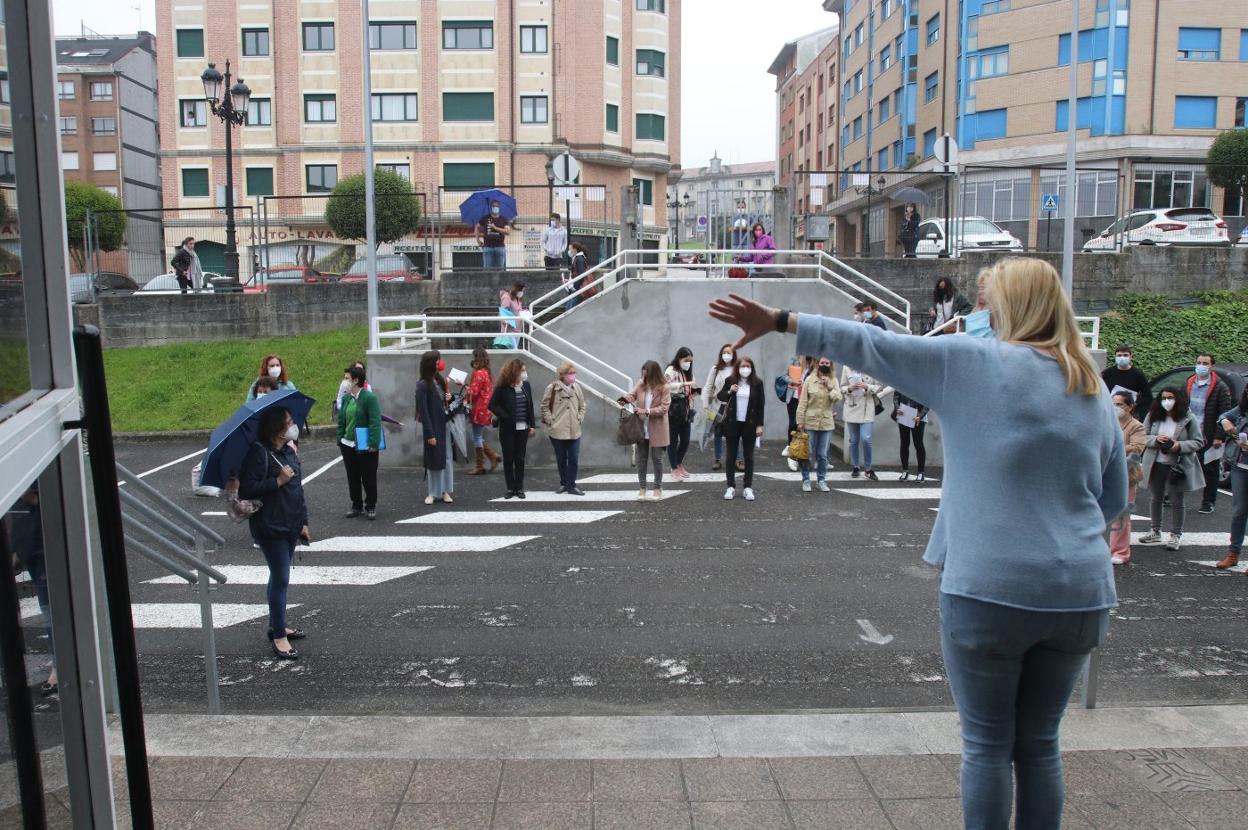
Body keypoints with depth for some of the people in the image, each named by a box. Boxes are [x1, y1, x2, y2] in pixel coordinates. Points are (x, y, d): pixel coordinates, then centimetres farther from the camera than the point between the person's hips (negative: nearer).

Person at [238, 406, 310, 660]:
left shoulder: (289, 450, 9)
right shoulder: (259, 452, -16)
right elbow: (247, 490, -21)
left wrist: (303, 521, 16)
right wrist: (278, 481, -23)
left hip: (291, 525, 8)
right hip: (270, 527, -8)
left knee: (279, 576, 18)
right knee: (281, 579, -5)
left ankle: (276, 626, 32)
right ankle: (279, 637, 4)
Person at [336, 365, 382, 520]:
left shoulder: (370, 398, -14)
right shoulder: (346, 398, 5)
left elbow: (375, 422, -17)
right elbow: (341, 420, 11)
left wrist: (374, 444, -21)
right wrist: (340, 440, 5)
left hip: (366, 447, -6)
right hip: (348, 445, 6)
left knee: (368, 478, 6)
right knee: (352, 478, 13)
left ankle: (370, 507, 19)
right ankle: (356, 506, 26)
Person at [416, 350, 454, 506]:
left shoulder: (440, 380, 6)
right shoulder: (422, 385, -13)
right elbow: (423, 411, -15)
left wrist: (449, 398, -5)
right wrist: (430, 434, -16)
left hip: (444, 424, 6)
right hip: (432, 427, -6)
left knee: (446, 457, 7)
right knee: (433, 459, 4)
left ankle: (445, 490, 15)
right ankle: (433, 493, 16)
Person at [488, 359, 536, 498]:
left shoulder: (526, 385, 3)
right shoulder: (502, 387, -10)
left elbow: (530, 406, 8)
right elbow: (492, 405, -9)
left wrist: (532, 424, 5)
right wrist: (505, 417, -14)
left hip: (522, 428, 3)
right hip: (508, 428, -3)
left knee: (520, 458, 7)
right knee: (508, 458, 5)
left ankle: (519, 488, 14)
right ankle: (510, 488, 14)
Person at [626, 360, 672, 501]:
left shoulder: (664, 388, -12)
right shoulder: (641, 384, 1)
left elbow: (664, 408, -16)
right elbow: (632, 395, 3)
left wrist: (647, 411, -23)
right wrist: (625, 399, -20)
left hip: (657, 430, -4)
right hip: (641, 428, 4)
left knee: (656, 458, 5)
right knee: (641, 458, 9)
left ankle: (658, 488, 18)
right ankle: (642, 488, 19)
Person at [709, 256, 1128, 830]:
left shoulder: (973, 362, -8)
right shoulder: (1094, 390, 10)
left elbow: (870, 347, -8)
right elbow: (1114, 498, 18)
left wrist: (779, 322, -3)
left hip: (989, 589, -5)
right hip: (1080, 593, 5)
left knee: (987, 744, 10)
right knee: (1040, 743, 17)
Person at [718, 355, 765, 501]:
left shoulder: (757, 383, -5)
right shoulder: (730, 381, -3)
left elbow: (761, 405, -2)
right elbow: (720, 396, 9)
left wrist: (760, 425, -6)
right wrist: (729, 392, -13)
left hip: (750, 424, -1)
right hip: (732, 423, 1)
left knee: (749, 456, 7)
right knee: (731, 456, 6)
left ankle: (748, 487, 14)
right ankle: (731, 486, 14)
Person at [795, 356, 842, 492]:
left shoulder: (833, 381, 4)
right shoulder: (809, 380, -3)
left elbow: (837, 398, -8)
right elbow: (802, 402, -3)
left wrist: (829, 386, -17)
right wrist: (800, 421, -6)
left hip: (826, 423, 2)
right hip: (810, 422, -2)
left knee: (822, 454, 9)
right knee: (808, 453, 4)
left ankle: (821, 480, 22)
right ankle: (806, 480, 17)